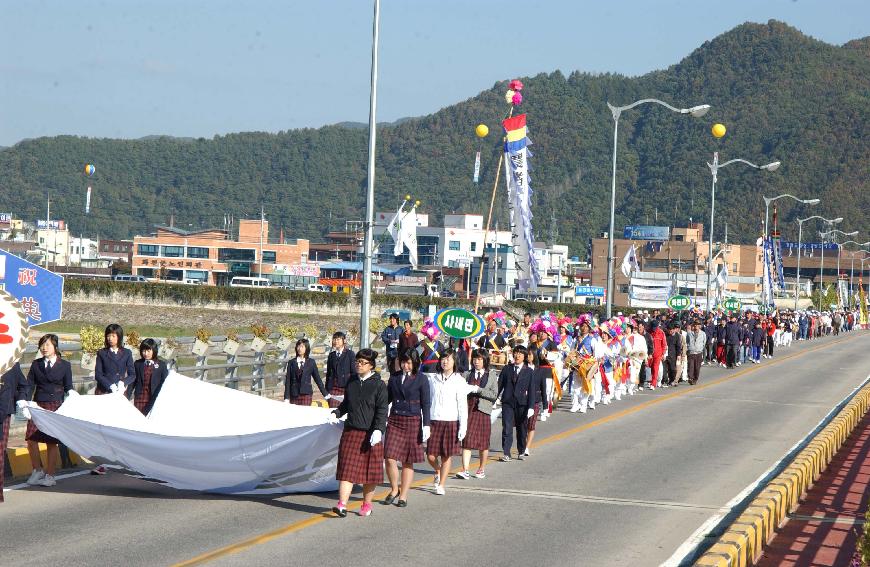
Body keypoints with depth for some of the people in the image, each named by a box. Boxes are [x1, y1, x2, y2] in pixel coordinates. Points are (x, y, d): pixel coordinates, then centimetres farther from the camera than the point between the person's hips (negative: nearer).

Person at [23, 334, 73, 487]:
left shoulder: (64, 365, 5)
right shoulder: (36, 364, 11)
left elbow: (68, 388, 7)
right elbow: (29, 385, 7)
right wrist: (24, 400, -8)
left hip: (56, 407, -2)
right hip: (38, 405, 2)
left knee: (52, 442, 1)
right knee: (31, 439, -7)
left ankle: (49, 475, 9)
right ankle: (37, 470, 10)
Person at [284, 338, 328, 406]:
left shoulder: (311, 362, 7)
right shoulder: (292, 363, 7)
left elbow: (317, 379, 10)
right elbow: (288, 381, 5)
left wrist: (326, 394, 7)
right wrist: (286, 398, -1)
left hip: (306, 394, -1)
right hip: (294, 395, 1)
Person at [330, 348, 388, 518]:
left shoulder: (378, 385, -5)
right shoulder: (351, 381, 10)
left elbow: (382, 410, -9)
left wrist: (378, 430, -21)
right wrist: (336, 413, 4)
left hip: (370, 433, -4)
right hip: (351, 431, 4)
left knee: (370, 470, 5)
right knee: (347, 468, -5)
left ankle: (367, 504, 18)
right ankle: (342, 505, -12)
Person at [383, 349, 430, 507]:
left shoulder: (421, 379, -2)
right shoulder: (394, 377, 7)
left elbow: (426, 404, -2)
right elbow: (387, 398, 14)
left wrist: (426, 425, -7)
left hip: (412, 422, -2)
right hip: (394, 421, 3)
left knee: (407, 461, 3)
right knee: (390, 458, -8)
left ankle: (403, 496, 13)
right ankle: (394, 490, 14)